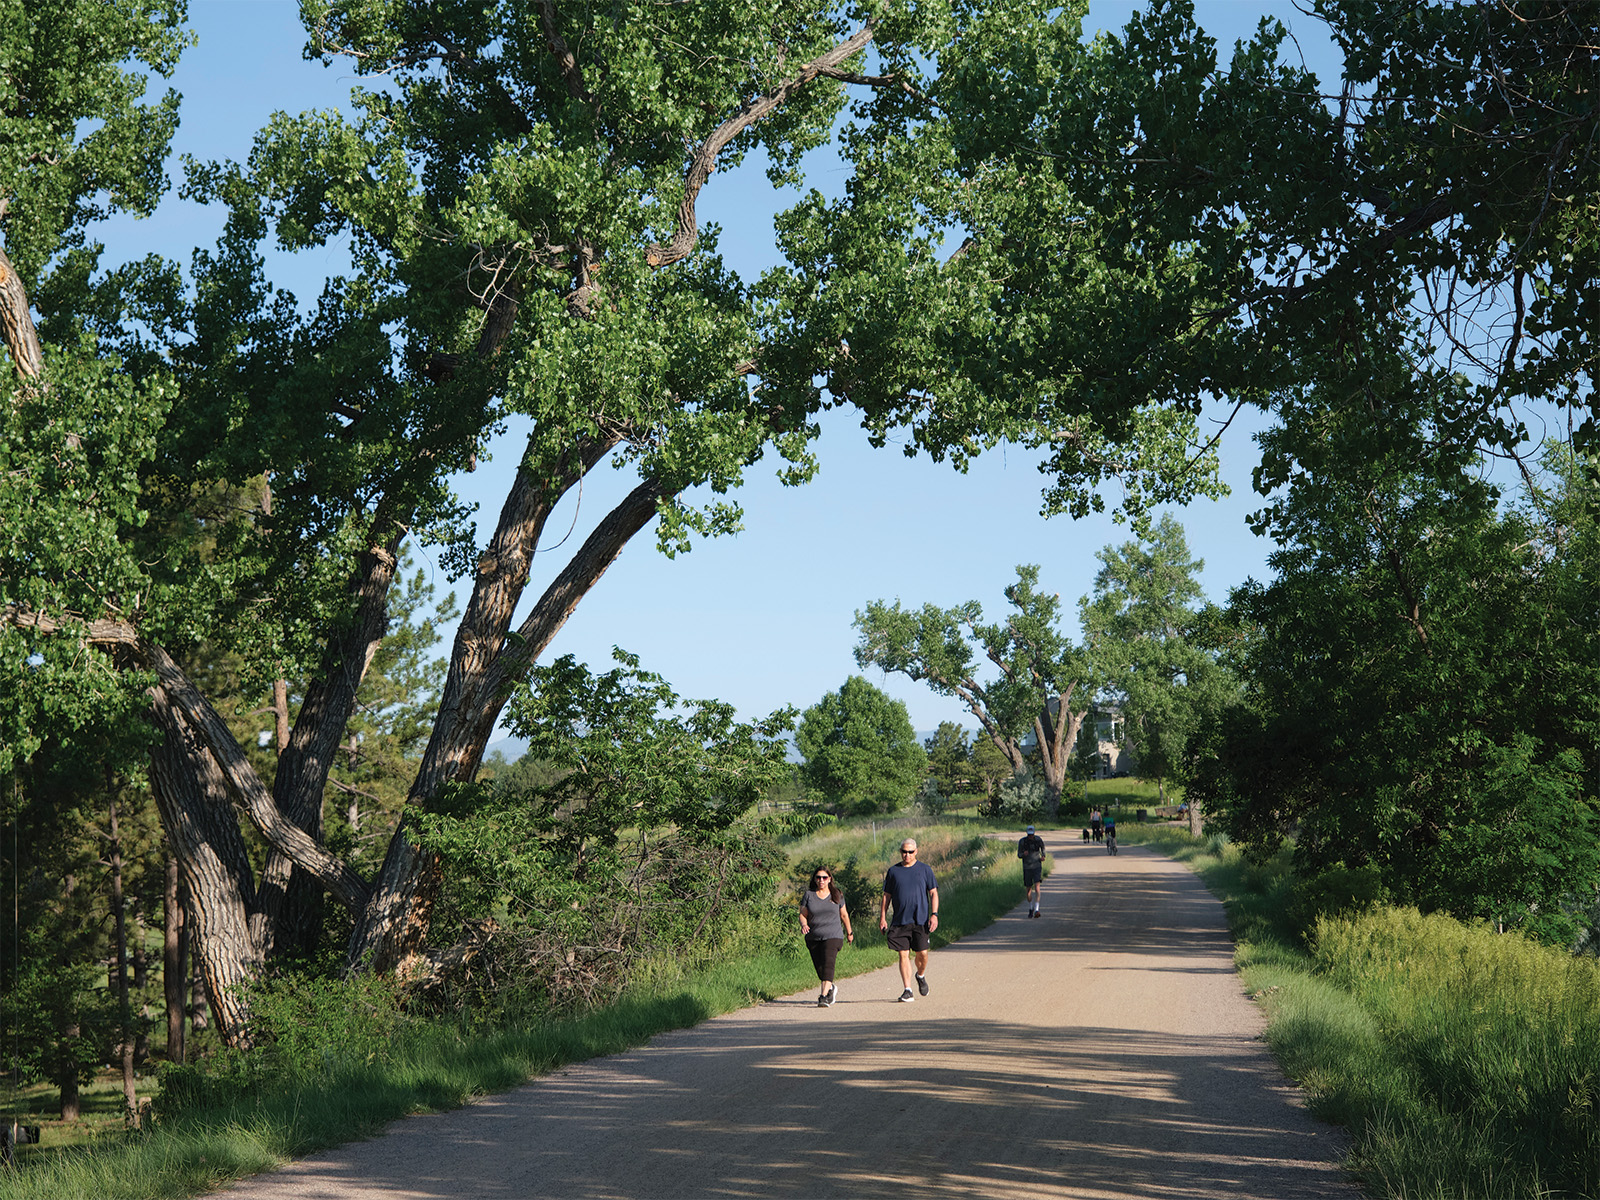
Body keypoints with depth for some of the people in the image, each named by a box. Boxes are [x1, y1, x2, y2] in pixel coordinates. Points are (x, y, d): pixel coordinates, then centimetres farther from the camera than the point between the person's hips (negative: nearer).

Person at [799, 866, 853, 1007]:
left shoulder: (837, 895, 6)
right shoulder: (809, 895, 4)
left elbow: (844, 915, 17)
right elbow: (803, 914, 4)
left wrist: (849, 932, 26)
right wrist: (804, 924, -18)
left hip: (833, 936, -2)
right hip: (813, 937, 2)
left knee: (828, 964, -21)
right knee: (819, 968, 6)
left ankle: (824, 997, -27)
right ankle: (831, 989, 35)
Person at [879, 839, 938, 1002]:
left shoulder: (925, 869, 5)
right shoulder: (893, 871, 9)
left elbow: (933, 893, 5)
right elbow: (886, 896, 13)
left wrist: (934, 914, -6)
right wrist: (882, 917, 5)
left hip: (920, 920, -1)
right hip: (900, 920, 1)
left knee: (922, 953, -2)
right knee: (903, 955, -4)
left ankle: (921, 976, 29)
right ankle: (908, 991, 0)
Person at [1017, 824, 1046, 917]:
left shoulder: (1038, 840, -6)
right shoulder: (1022, 841, -8)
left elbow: (1043, 847, 17)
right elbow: (1019, 855, 0)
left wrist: (1043, 856, 0)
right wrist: (1023, 854, -24)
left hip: (1037, 867, -1)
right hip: (1027, 868, 1)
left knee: (1037, 887, -18)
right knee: (1029, 890, 9)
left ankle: (1036, 910, -23)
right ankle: (1030, 908, 32)